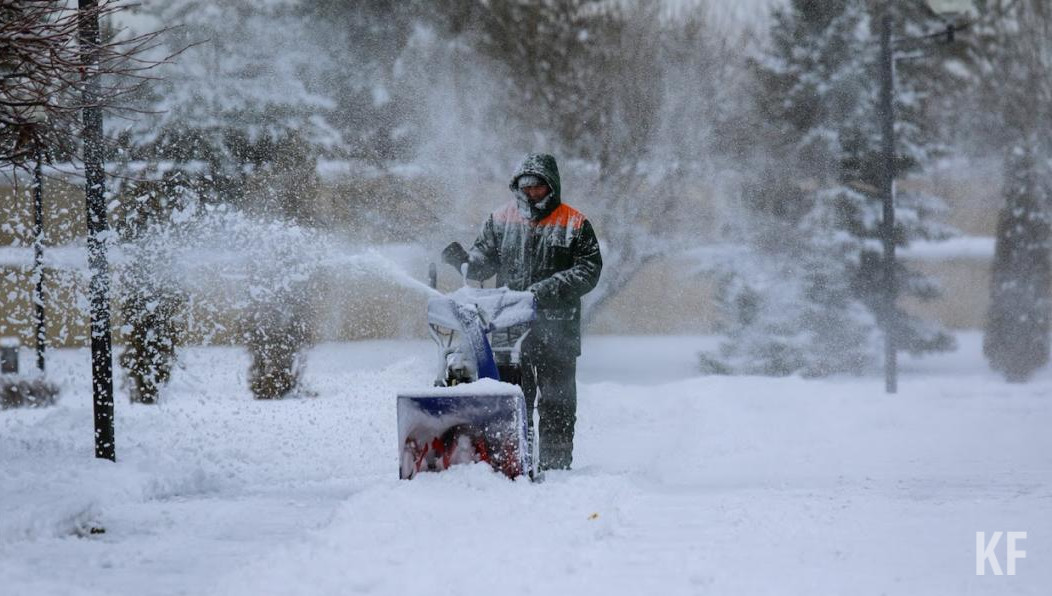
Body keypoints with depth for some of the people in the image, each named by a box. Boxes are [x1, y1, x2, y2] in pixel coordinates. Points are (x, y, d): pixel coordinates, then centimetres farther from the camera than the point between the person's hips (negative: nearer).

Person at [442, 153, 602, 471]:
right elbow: (484, 261, 10)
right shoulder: (501, 220, 12)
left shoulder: (575, 225, 4)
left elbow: (589, 271, -3)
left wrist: (549, 288, -16)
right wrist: (463, 259, -13)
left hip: (556, 328, -2)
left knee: (556, 402, 1)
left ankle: (555, 463, 6)